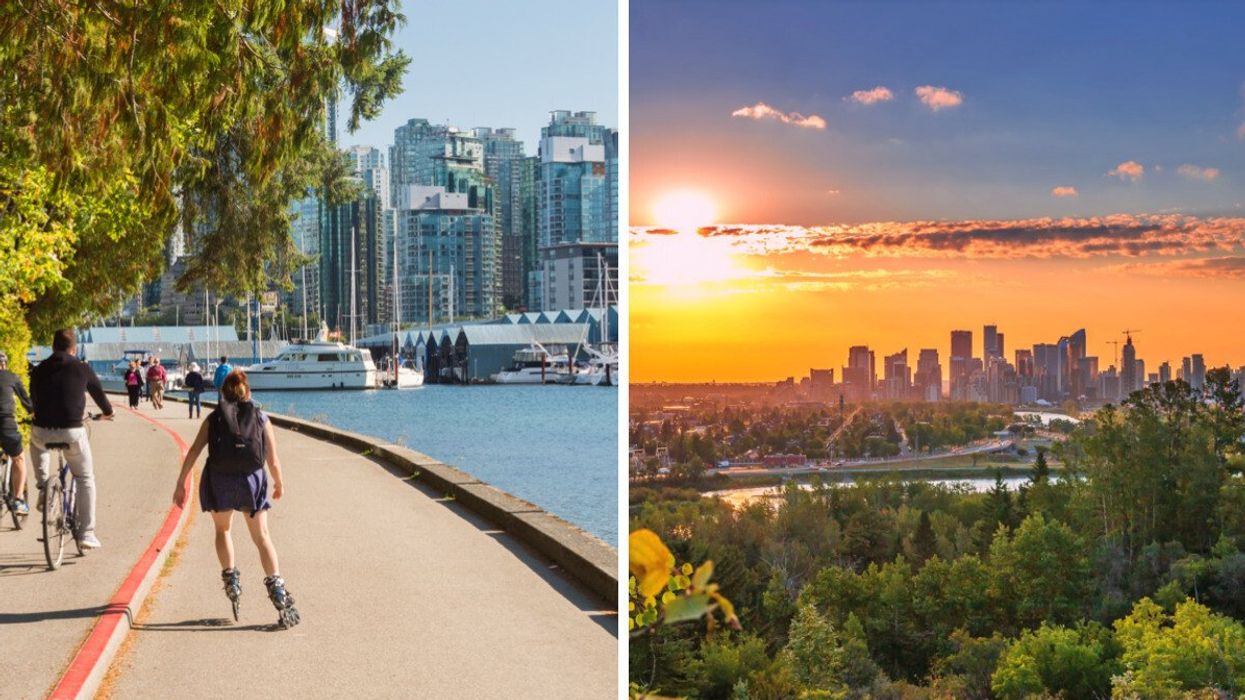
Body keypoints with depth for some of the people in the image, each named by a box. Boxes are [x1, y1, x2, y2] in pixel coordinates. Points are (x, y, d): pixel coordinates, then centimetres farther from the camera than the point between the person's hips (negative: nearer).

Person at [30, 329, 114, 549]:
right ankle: (86, 533, 9)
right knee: (85, 479, 15)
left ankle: (42, 483, 24)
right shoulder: (82, 369, 3)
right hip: (72, 433, -2)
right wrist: (107, 412, 40)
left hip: (42, 433, 2)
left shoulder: (38, 371, 9)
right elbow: (98, 392, 18)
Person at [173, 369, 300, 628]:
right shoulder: (260, 417, 13)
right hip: (252, 480, 0)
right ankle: (275, 585, -6)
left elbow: (193, 452, 2)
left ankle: (230, 577, 18)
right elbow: (273, 461, 8)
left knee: (222, 529, 26)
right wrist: (279, 484, 25)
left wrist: (180, 485, 5)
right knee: (261, 536, 8)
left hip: (219, 480, 0)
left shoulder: (214, 418, 13)